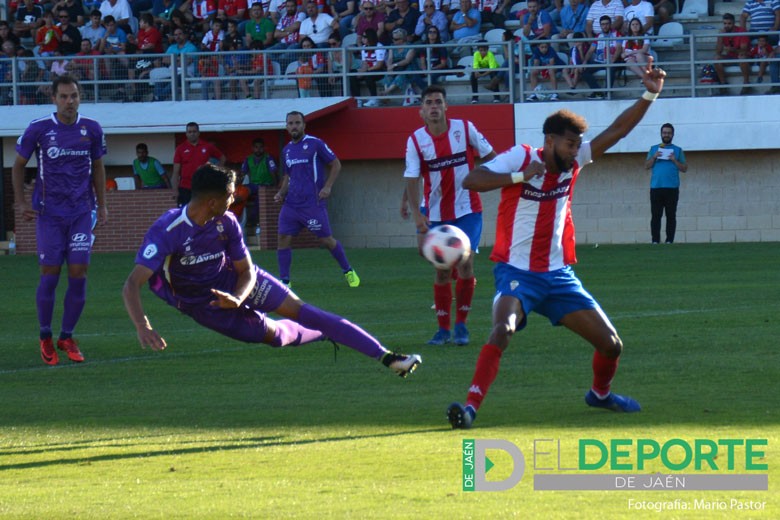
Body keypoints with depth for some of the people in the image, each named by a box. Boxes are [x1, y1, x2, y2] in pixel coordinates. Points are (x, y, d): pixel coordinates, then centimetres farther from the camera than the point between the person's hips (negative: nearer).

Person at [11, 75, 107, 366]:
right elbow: (18, 165, 7)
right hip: (49, 213, -2)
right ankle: (45, 338, 12)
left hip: (81, 212, 2)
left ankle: (67, 337, 10)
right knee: (50, 275, -4)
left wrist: (102, 205, 12)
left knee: (78, 274, -4)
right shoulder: (38, 130, -5)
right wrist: (20, 203, -1)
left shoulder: (92, 130, 2)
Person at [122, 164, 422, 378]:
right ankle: (323, 335, 30)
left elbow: (247, 271, -7)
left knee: (296, 309, -13)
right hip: (202, 305, -3)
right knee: (274, 334, -5)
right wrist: (142, 327, -56)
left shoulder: (226, 223, -17)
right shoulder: (166, 231, -33)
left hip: (232, 281, 3)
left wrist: (237, 298, -30)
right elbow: (132, 286, -40)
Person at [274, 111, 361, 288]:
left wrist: (327, 187, -13)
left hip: (313, 203, -5)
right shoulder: (287, 150, 13)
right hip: (291, 204, 5)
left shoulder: (315, 144, -4)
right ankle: (284, 281, 0)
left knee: (327, 240, 0)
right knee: (283, 239, -5)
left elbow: (336, 164, -2)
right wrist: (281, 193, 8)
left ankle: (349, 272, 19)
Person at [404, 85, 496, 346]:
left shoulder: (465, 128, -6)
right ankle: (443, 328, 15)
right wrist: (417, 214, -21)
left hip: (468, 209, -1)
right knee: (442, 270, 5)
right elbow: (412, 179, -9)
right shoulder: (415, 140, -7)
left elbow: (490, 156, 5)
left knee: (465, 265, -11)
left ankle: (461, 324, 3)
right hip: (436, 214, 1)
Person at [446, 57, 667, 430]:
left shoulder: (573, 162, 4)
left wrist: (649, 95, -6)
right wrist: (520, 177, -32)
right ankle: (470, 406, -34)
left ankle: (600, 393, 36)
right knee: (503, 330, -33)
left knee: (611, 344, 5)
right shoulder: (519, 158, -11)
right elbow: (470, 181, -23)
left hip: (558, 275, 5)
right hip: (518, 272, -5)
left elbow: (618, 129, 5)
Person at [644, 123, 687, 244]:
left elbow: (684, 169, 6)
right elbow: (647, 166, 10)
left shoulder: (678, 150, 12)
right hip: (656, 187, 1)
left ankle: (669, 240, 0)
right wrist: (654, 157, -6)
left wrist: (674, 160, -8)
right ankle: (655, 241, -3)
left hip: (672, 188, -1)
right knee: (655, 215, -3)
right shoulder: (654, 149, 16)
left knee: (671, 216, -2)